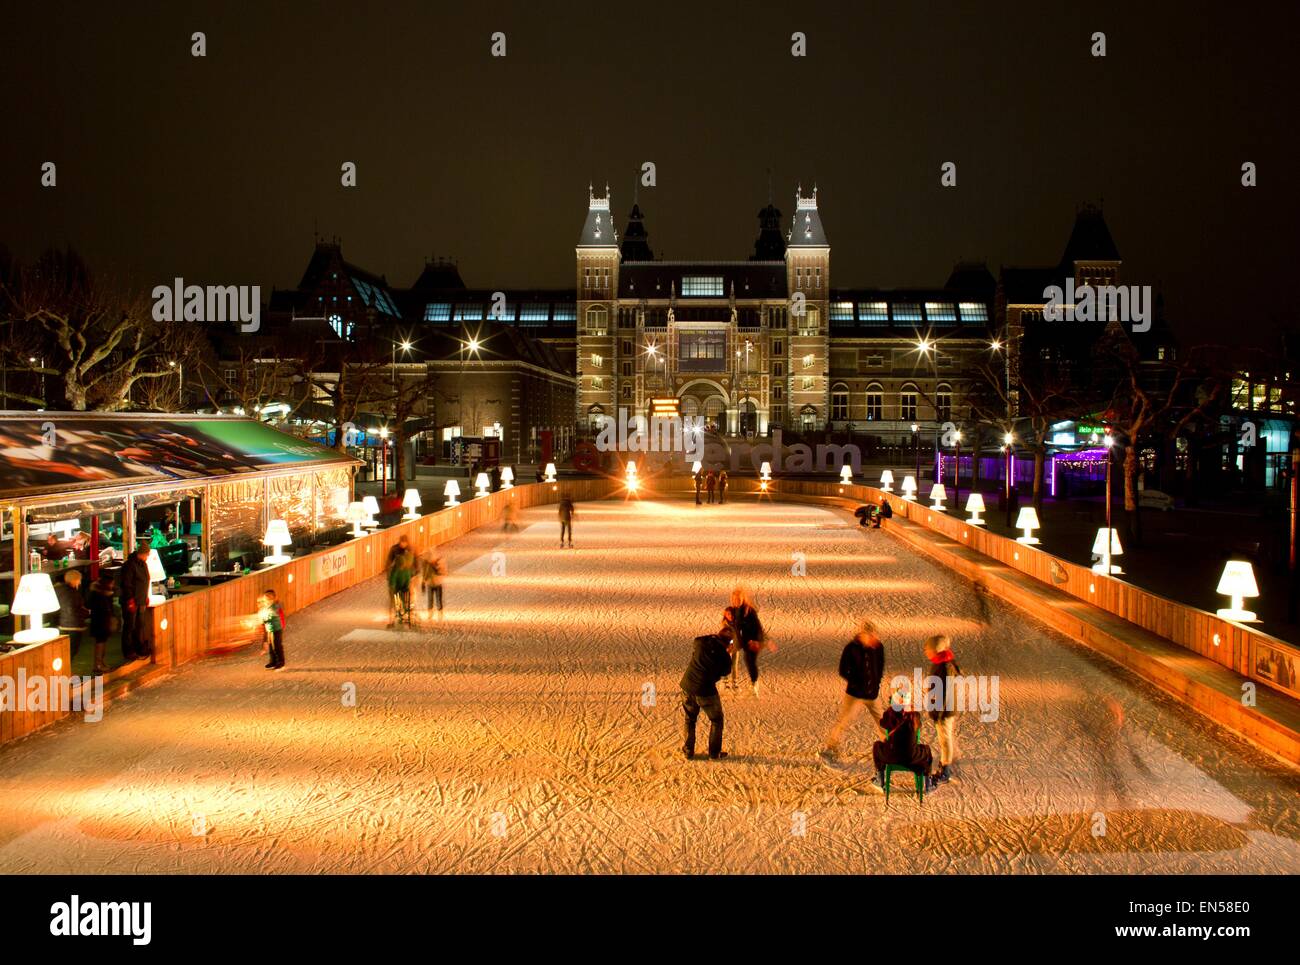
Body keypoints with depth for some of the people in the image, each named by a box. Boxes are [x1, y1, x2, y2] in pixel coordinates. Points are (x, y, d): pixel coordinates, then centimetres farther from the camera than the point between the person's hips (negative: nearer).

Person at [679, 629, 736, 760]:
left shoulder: (701, 642, -6)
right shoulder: (722, 653, -16)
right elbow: (725, 671, 2)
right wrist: (729, 655, 11)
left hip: (688, 686, 4)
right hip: (706, 691, -4)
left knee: (688, 719, 20)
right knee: (716, 720, 18)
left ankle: (688, 752, 23)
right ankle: (714, 753, 22)